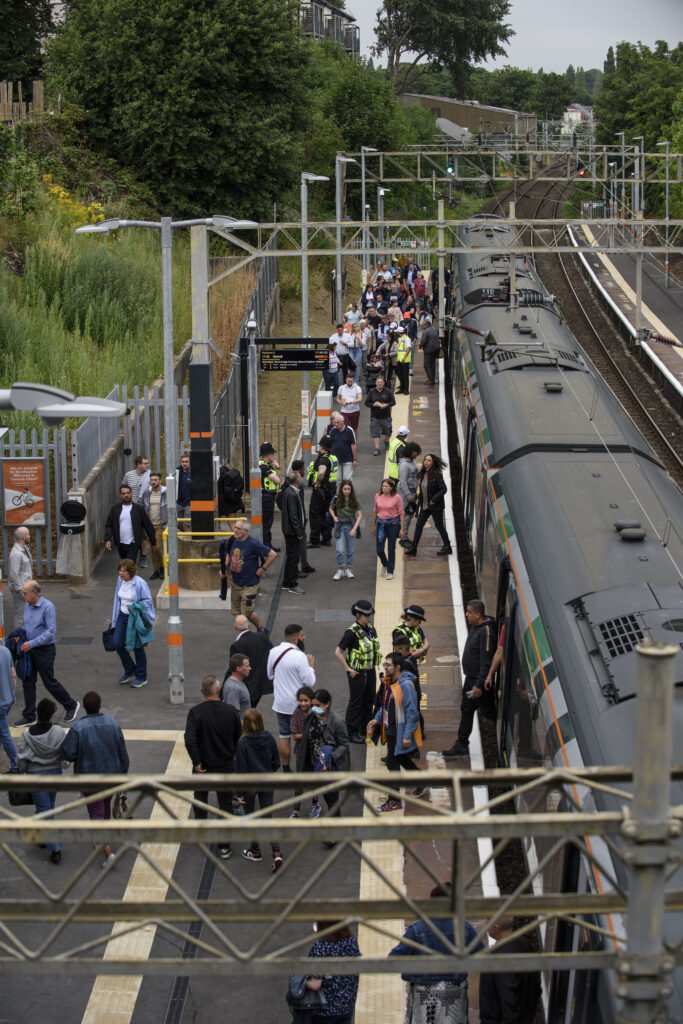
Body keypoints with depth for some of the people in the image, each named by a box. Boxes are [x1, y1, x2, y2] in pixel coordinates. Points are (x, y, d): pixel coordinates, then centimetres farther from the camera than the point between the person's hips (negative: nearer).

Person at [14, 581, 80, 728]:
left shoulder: (47, 607, -18)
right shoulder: (28, 606, 6)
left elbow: (51, 631, -22)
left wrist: (31, 643, -23)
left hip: (44, 651, -7)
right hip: (29, 650, 7)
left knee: (49, 682, 1)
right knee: (28, 681, 6)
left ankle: (71, 706, 21)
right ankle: (29, 716, 13)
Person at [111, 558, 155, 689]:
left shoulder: (140, 583, -20)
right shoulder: (120, 580, 1)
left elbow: (148, 601, -12)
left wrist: (134, 607, -23)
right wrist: (115, 614, 17)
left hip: (136, 618, -7)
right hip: (123, 616, 7)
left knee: (137, 647, 3)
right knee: (117, 644, 3)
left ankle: (141, 678, 19)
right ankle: (130, 671, 24)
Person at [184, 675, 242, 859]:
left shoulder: (195, 712, -17)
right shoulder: (230, 711, -11)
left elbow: (190, 740, -26)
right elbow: (239, 738, 1)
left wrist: (196, 762, -15)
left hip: (203, 765, -1)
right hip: (226, 765, 1)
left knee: (201, 797, 23)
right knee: (225, 803, 9)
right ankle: (224, 847, 9)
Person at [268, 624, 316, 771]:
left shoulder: (273, 652, -3)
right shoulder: (299, 657, -23)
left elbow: (270, 675, 11)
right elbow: (310, 682, -19)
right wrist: (311, 666, -3)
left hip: (280, 703, 5)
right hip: (298, 704, -5)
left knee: (283, 737, 14)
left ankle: (286, 770, 21)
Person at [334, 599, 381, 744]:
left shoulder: (371, 629, 5)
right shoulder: (352, 632, -17)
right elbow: (338, 652, -16)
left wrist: (375, 665, 13)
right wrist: (348, 670, -15)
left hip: (370, 672, 7)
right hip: (357, 673, -7)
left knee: (369, 701, 13)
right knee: (356, 702, 0)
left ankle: (364, 731, 25)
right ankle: (352, 733, 8)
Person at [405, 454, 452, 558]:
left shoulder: (437, 475, -17)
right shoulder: (422, 474, 4)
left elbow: (444, 489, -19)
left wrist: (434, 500, -21)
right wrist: (419, 499, 8)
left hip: (436, 506, -7)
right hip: (425, 506, 7)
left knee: (439, 526, 5)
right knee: (419, 525, 3)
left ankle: (447, 547, 22)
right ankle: (412, 550, 7)